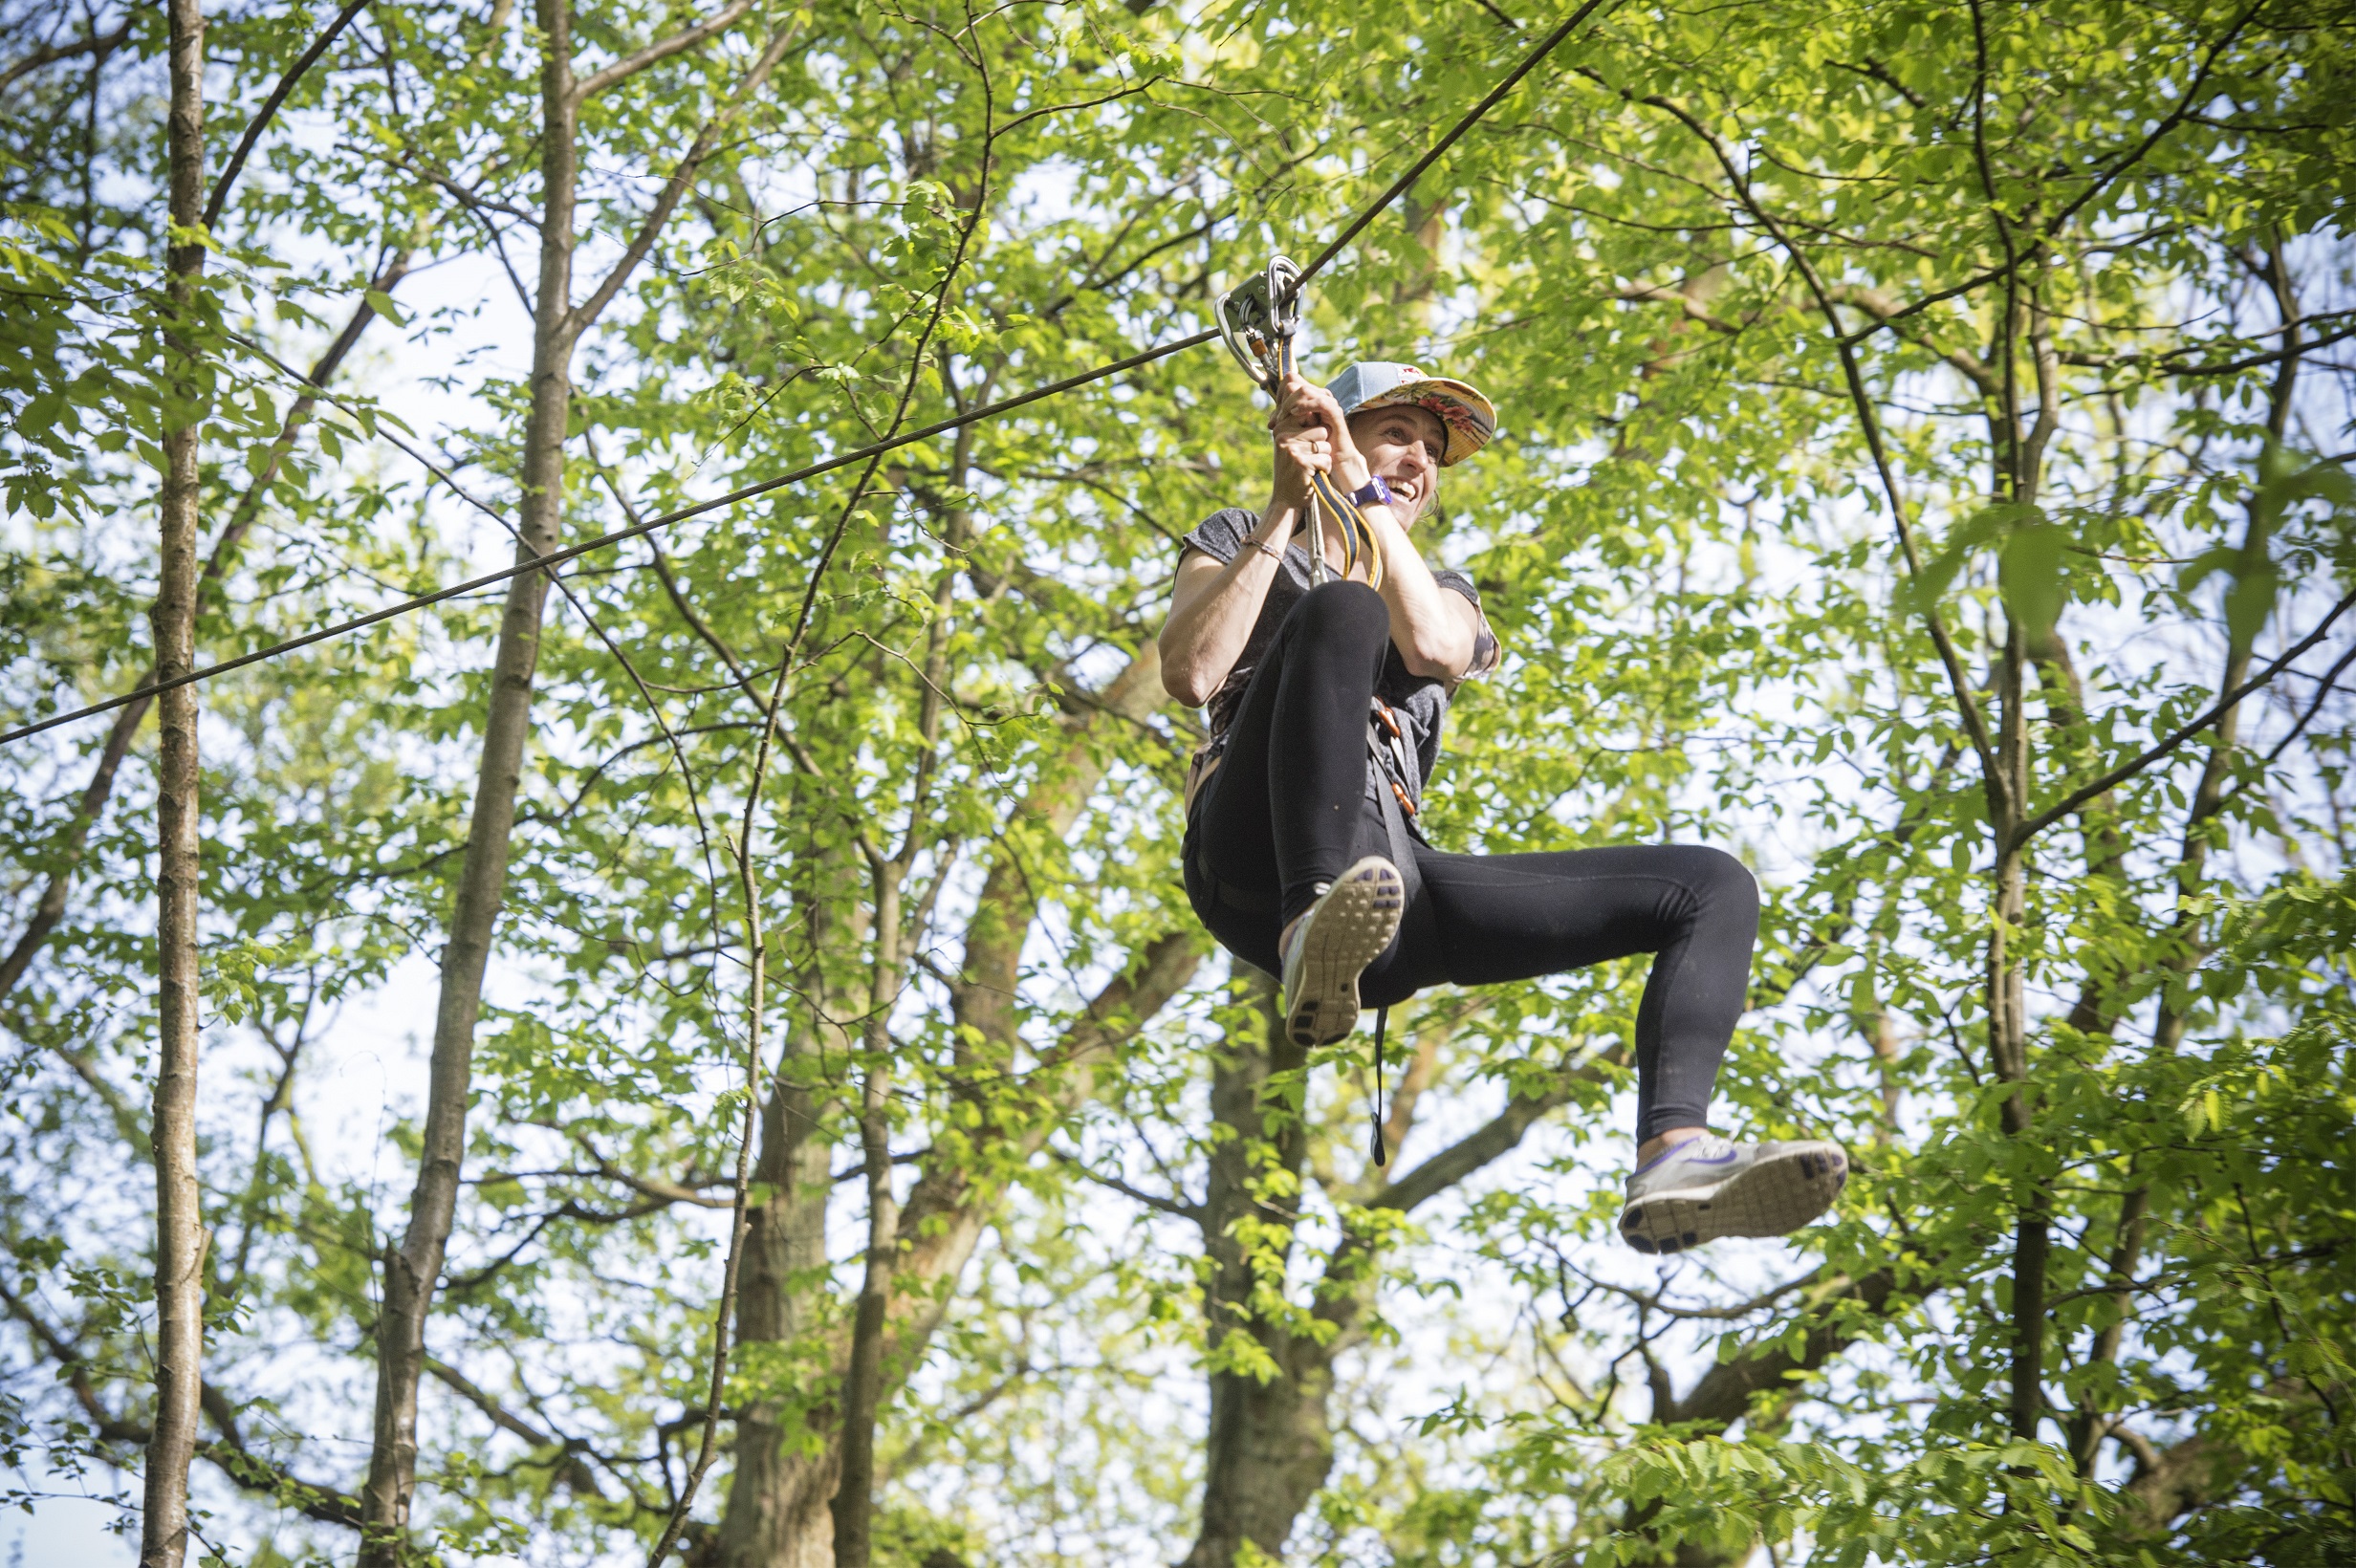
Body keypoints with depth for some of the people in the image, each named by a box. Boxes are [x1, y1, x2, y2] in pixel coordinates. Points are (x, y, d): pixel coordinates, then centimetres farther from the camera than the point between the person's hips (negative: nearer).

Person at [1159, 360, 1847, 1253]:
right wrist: (1286, 511, 2)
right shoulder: (1239, 543, 26)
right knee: (1342, 608, -31)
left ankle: (1673, 1157, -39)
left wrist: (1366, 492, 5)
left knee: (1712, 884, -9)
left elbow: (1435, 648, 5)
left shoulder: (1443, 592, 33)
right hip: (1262, 867, -4)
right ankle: (1313, 943, -53)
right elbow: (1189, 675, 2)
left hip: (1396, 872, 4)